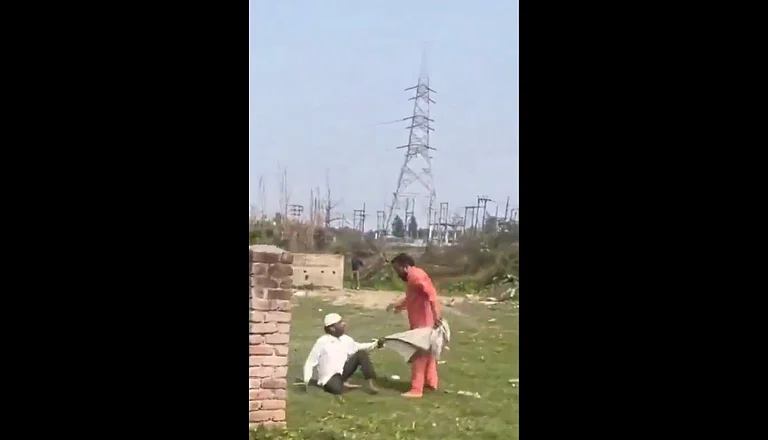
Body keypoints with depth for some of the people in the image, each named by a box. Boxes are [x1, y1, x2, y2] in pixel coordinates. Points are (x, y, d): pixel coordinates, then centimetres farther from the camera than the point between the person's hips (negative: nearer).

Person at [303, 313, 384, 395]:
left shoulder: (346, 339, 2)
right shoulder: (322, 342, -13)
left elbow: (358, 348, 19)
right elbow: (310, 363, -8)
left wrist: (375, 344, 4)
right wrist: (307, 381, -20)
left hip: (343, 371, 6)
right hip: (329, 377, -6)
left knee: (361, 353, -11)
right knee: (337, 389, -40)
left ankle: (369, 383, -15)